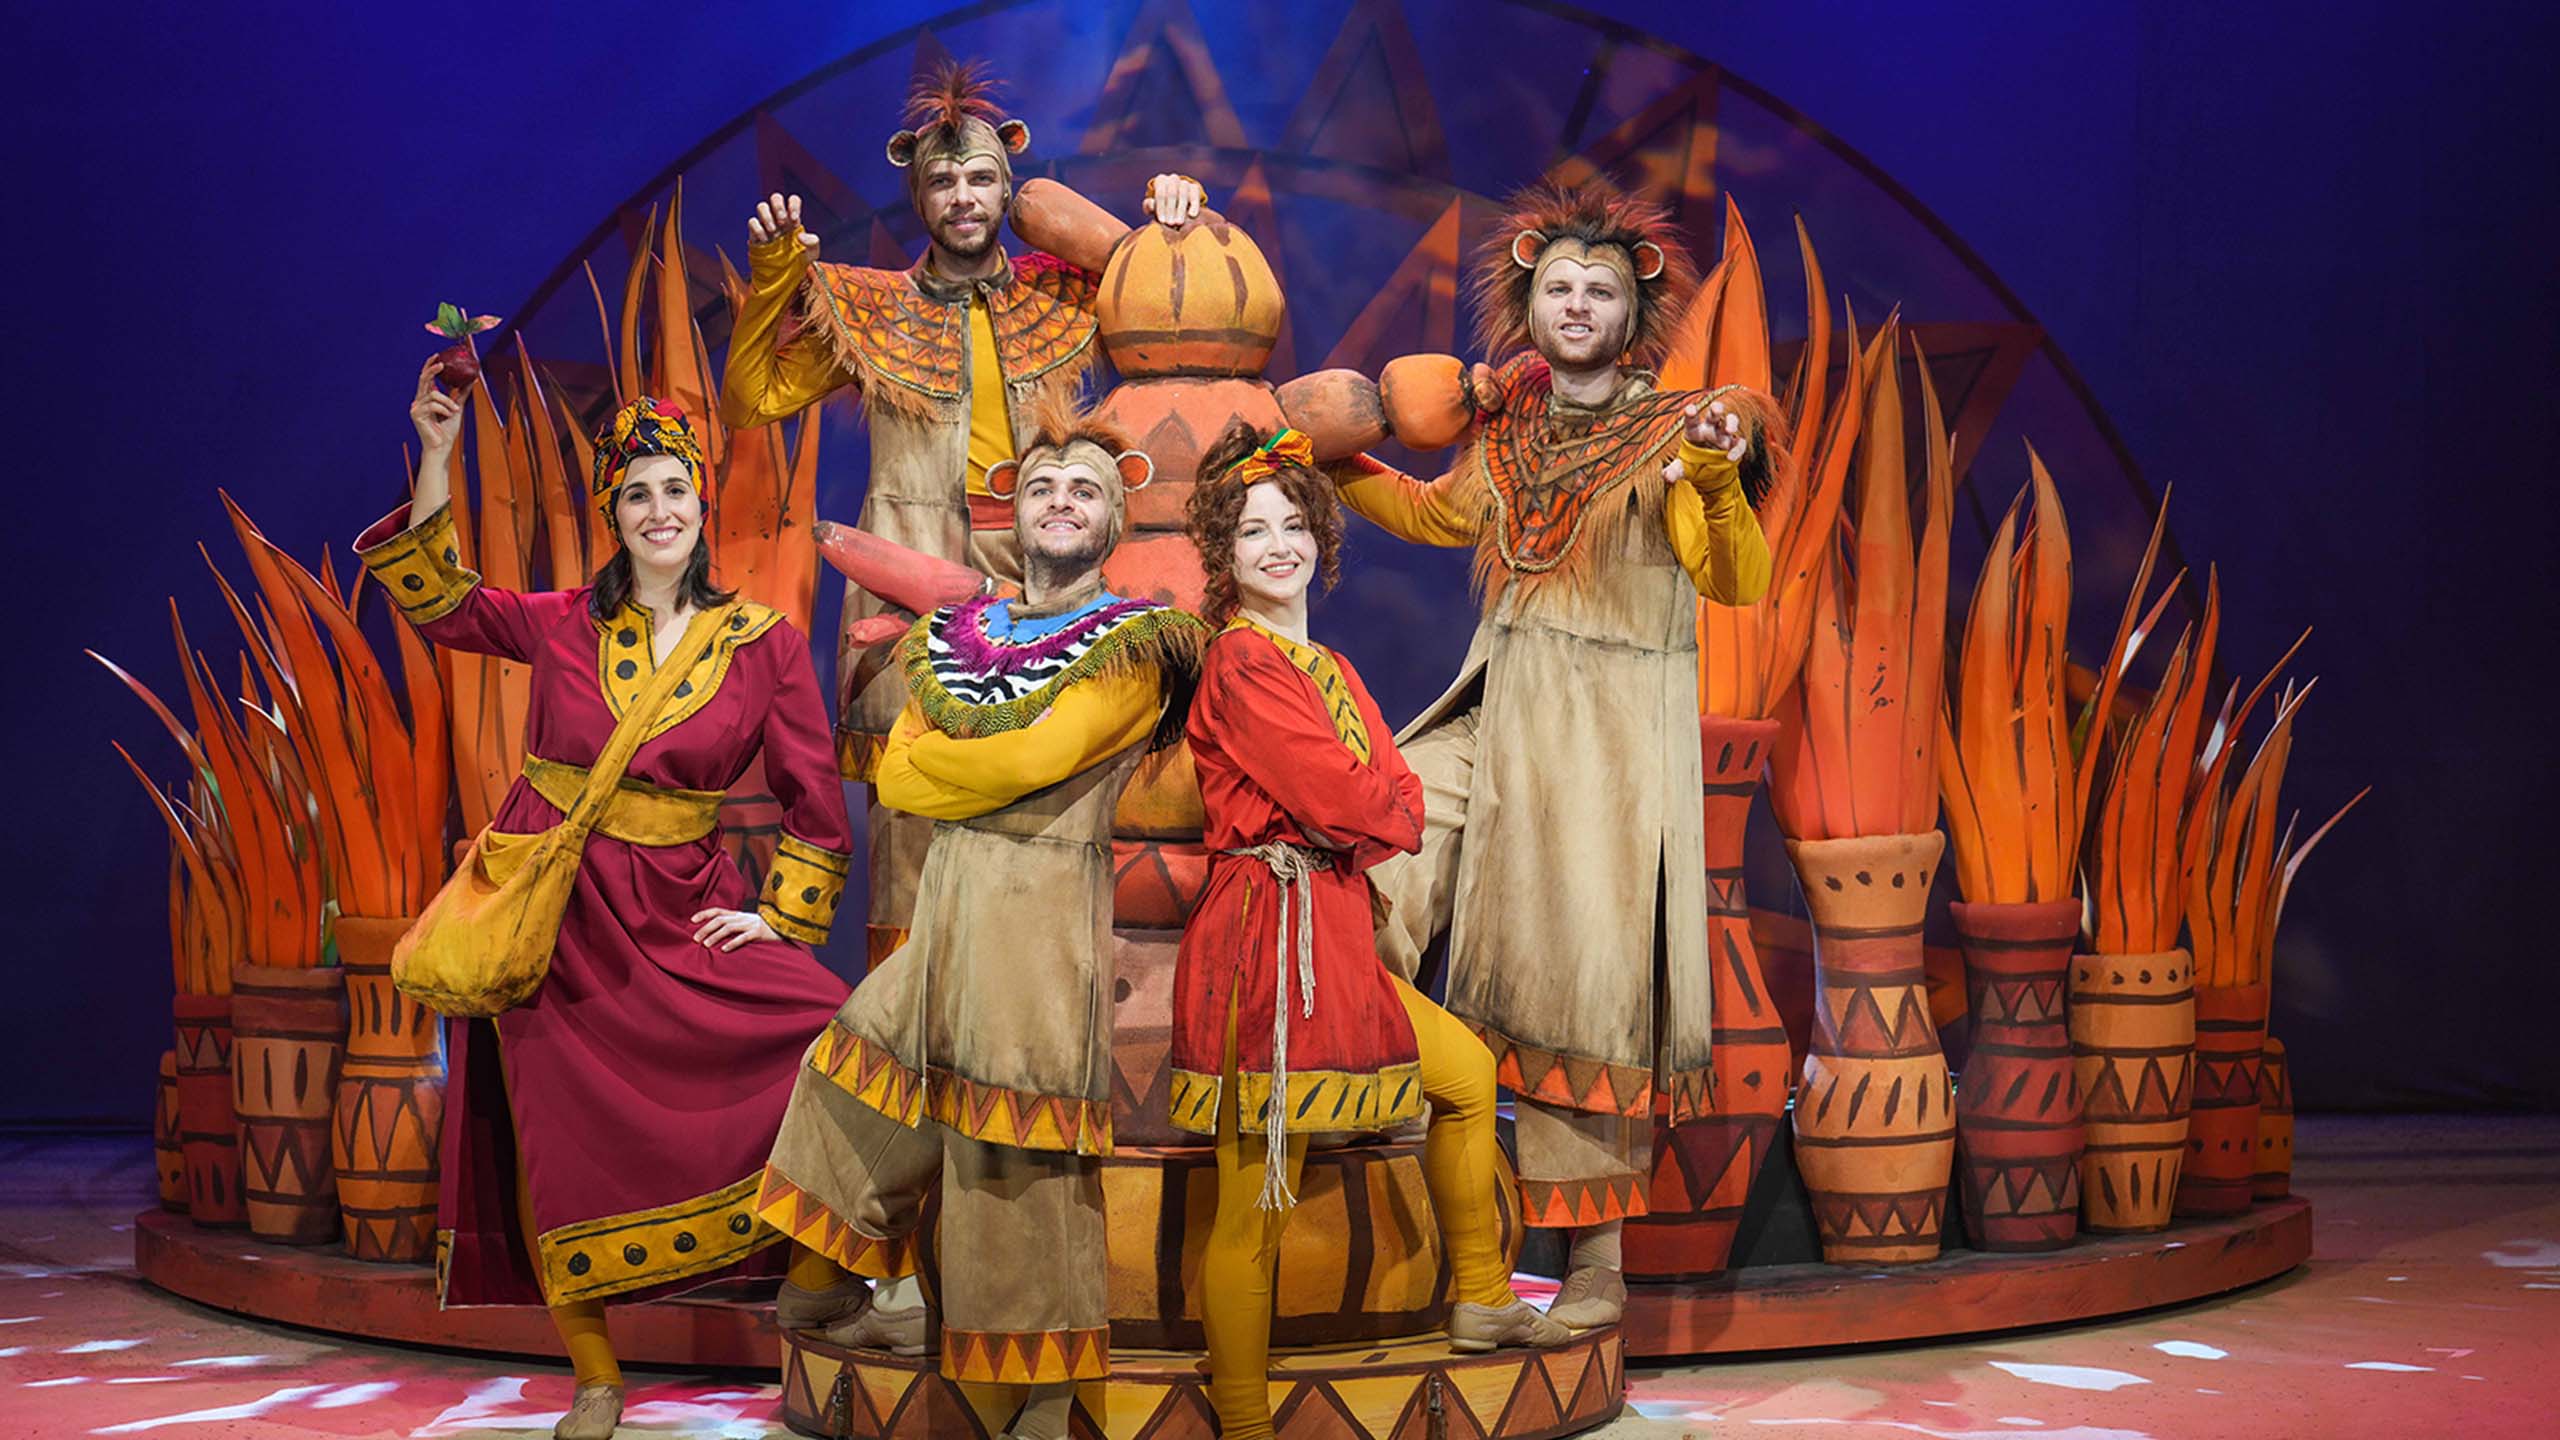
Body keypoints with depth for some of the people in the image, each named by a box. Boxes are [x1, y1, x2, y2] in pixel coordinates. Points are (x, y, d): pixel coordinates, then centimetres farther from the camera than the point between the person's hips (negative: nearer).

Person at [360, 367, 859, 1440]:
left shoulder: (766, 643, 1)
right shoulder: (562, 625, 4)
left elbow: (815, 800, 4)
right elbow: (434, 598, -2)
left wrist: (780, 915, -2)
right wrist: (436, 455, -9)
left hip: (677, 907, 0)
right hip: (554, 908, 0)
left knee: (828, 1035, -19)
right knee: (562, 1139, 2)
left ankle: (815, 1278, -3)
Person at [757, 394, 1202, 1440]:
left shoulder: (1134, 646, 0)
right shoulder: (958, 635, 17)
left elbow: (1043, 754, -14)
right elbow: (896, 775, 6)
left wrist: (937, 764, 1)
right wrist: (996, 777, -9)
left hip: (1046, 909, -6)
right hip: (947, 898, 6)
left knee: (1024, 1155, -5)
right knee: (873, 1107, 8)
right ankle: (900, 1305, 25)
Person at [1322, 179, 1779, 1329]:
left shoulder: (1669, 436, -3)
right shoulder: (1507, 432, 12)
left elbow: (1738, 582, -16)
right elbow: (1435, 512, 32)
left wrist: (1716, 480, -33)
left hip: (1613, 737, -5)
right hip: (1495, 719, 5)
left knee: (1582, 981, -5)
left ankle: (1597, 1263, 5)